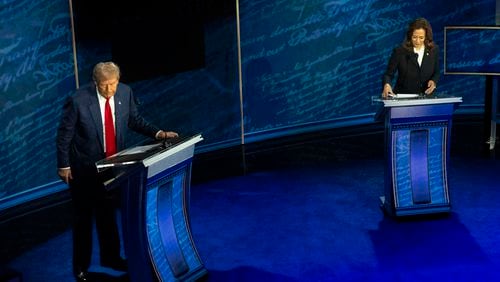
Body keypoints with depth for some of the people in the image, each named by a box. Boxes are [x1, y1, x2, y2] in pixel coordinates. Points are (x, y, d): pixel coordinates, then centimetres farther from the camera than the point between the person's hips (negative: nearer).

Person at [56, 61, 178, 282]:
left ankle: (110, 257, 38)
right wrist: (64, 166, -8)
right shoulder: (78, 100, -23)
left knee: (108, 214, 20)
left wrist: (158, 133, -9)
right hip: (83, 168, -4)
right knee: (83, 218, 7)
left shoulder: (125, 92, -9)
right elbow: (64, 134, -12)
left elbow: (135, 121, 5)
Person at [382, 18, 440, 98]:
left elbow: (436, 73, 13)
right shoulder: (399, 51, -7)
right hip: (403, 97, -1)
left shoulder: (434, 50, 2)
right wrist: (387, 84, -26)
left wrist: (433, 81, -8)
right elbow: (389, 74, -5)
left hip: (426, 97, 2)